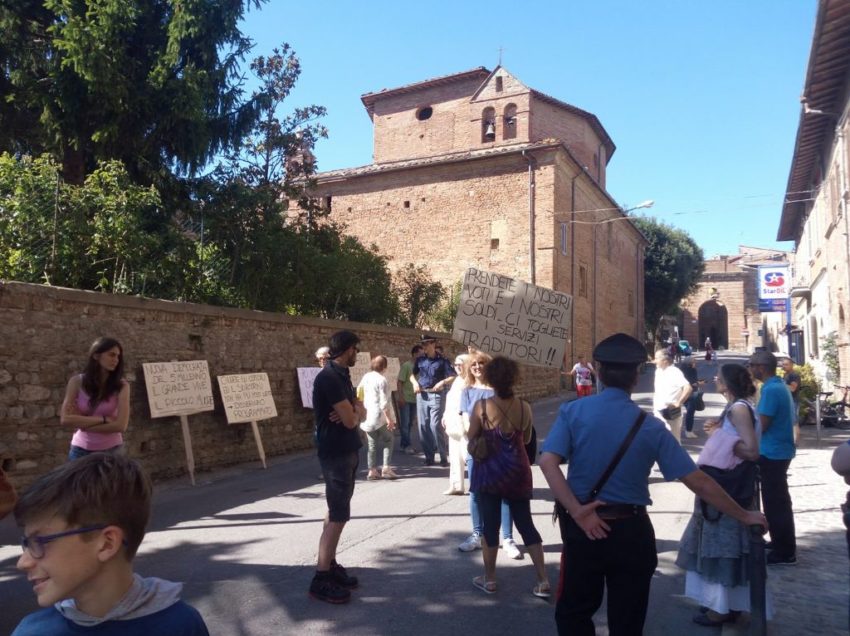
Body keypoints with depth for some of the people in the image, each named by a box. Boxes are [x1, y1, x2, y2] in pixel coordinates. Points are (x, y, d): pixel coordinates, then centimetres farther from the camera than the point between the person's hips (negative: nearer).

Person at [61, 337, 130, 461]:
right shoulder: (77, 382, -5)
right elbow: (65, 419, -13)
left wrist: (82, 423, -14)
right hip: (81, 450, 1)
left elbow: (120, 425, -16)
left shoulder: (121, 386, -9)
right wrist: (103, 419, -17)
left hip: (111, 450, -1)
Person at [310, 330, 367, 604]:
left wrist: (354, 412, -14)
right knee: (338, 515, -6)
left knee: (336, 512, 15)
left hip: (346, 450, 10)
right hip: (336, 453, -10)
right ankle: (320, 579, 1)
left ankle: (330, 565, 25)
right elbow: (351, 420, -22)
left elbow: (359, 412, 8)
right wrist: (356, 412, 0)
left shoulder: (341, 376, 11)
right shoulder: (330, 378, -20)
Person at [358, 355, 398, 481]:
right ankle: (386, 468, 0)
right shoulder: (381, 380, -15)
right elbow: (384, 402, -18)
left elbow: (358, 391, 14)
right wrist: (389, 419, -14)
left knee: (372, 444, 11)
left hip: (367, 416, 6)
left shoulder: (366, 377, 5)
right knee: (388, 441, 8)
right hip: (379, 416, -6)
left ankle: (372, 471, 11)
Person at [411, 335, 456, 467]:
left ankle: (443, 457, -1)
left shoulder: (442, 360, -1)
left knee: (435, 425, -10)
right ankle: (429, 456, 14)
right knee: (423, 426, 4)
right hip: (422, 395, 4)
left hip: (436, 395, -4)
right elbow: (412, 375, 20)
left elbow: (454, 376, -4)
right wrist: (415, 382, 0)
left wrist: (442, 382, -19)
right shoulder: (420, 360, 11)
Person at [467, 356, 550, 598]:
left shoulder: (481, 406, -14)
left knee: (490, 524, 9)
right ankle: (543, 581, 12)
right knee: (526, 524, 11)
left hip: (489, 471, -2)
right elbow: (526, 439, 8)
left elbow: (472, 441, -5)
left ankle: (489, 579, 22)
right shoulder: (524, 407, -7)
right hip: (518, 471, 2)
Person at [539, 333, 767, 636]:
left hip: (584, 527, 0)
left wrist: (577, 511, -17)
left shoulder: (573, 411, -7)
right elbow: (698, 481, -4)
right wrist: (743, 515, 7)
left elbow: (548, 462, -19)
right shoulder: (651, 427, -5)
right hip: (631, 531, 0)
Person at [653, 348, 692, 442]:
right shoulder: (658, 371, 8)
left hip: (670, 413, -8)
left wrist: (678, 404, -22)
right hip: (658, 412, 8)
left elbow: (688, 388, -26)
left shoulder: (675, 372, -17)